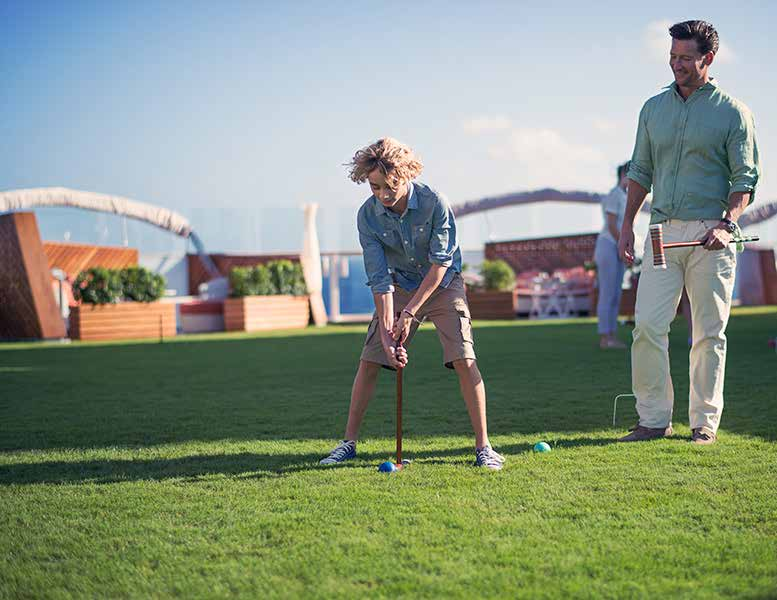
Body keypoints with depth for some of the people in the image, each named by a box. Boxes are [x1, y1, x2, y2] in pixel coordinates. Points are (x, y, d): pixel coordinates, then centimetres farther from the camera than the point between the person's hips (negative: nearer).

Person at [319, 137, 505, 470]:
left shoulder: (434, 202, -26)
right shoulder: (368, 215, -17)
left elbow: (440, 263, -22)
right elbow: (380, 279, -17)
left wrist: (411, 312, -25)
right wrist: (387, 332, -24)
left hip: (443, 284, -3)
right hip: (400, 287, 3)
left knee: (463, 360, -17)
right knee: (369, 360, -2)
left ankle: (483, 447, -9)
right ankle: (349, 442, 12)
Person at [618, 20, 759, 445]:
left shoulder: (732, 112, 0)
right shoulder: (654, 108, 13)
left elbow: (745, 179, -2)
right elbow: (640, 171, 18)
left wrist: (726, 224, -16)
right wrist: (627, 226, 11)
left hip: (710, 236, -3)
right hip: (663, 231, 4)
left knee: (709, 333, 2)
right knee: (647, 326, -4)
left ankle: (705, 421, 11)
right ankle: (654, 418, 4)